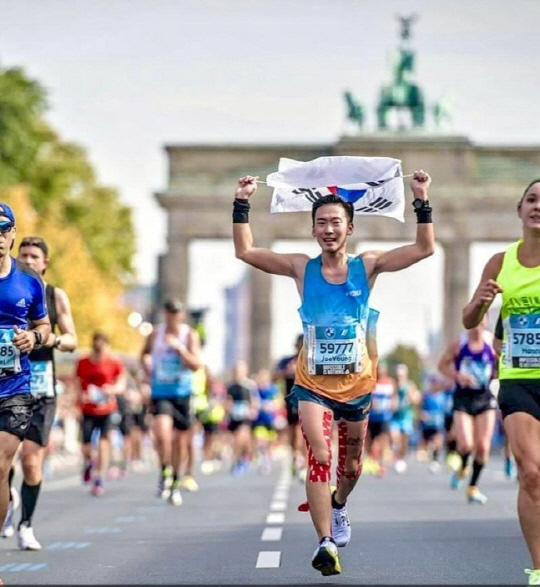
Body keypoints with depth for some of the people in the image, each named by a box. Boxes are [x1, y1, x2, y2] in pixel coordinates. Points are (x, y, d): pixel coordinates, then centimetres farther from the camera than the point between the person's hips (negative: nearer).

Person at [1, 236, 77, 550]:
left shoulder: (56, 296, 8)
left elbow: (72, 340, 8)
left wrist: (54, 339, -13)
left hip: (41, 386, -1)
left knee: (31, 460, -6)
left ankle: (26, 525, 6)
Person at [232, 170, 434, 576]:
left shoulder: (367, 266, -3)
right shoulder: (301, 268, -2)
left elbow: (425, 248, -8)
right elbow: (245, 252, -3)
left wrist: (421, 202, -18)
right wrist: (242, 205, -12)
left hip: (357, 383, 2)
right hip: (313, 383, -2)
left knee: (351, 465, 17)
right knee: (319, 457, -20)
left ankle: (339, 505, 50)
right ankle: (326, 543, -19)